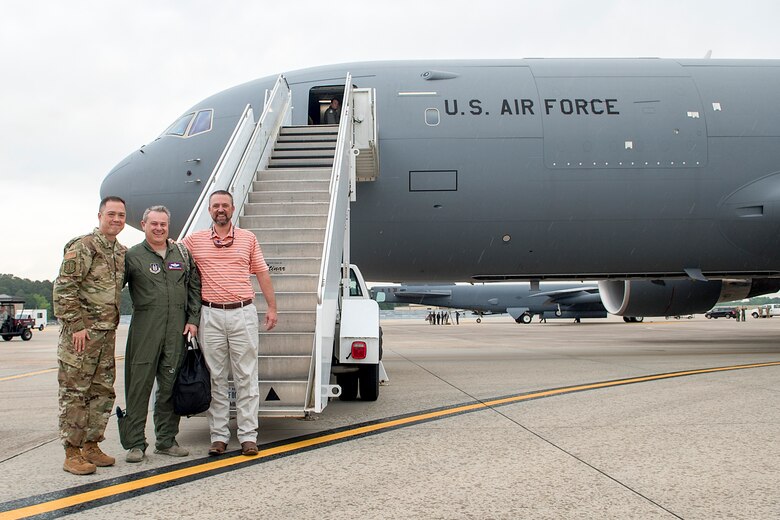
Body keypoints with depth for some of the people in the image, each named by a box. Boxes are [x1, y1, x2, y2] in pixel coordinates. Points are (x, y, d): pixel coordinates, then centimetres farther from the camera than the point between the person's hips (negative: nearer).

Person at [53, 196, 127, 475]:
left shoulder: (123, 252, 13)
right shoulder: (82, 246, -9)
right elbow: (64, 289, -14)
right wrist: (76, 325, -18)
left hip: (107, 333, 8)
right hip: (80, 332, -8)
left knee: (103, 392, 11)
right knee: (74, 392, -1)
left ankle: (91, 446, 22)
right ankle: (72, 453, 5)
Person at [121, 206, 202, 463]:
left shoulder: (182, 253, 13)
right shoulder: (132, 256, 4)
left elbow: (195, 286, 13)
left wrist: (193, 319, 5)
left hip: (177, 329, 3)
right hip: (145, 329, -3)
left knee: (170, 386, 7)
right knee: (139, 385, -2)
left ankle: (166, 441, 17)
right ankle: (135, 444, 6)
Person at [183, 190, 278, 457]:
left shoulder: (248, 238, 10)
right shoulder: (194, 240, 8)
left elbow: (262, 273, 11)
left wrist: (272, 307, 6)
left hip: (243, 313, 0)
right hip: (210, 316, 0)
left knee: (246, 377, 0)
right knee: (216, 378, 5)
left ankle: (248, 436, 5)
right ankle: (218, 436, 11)